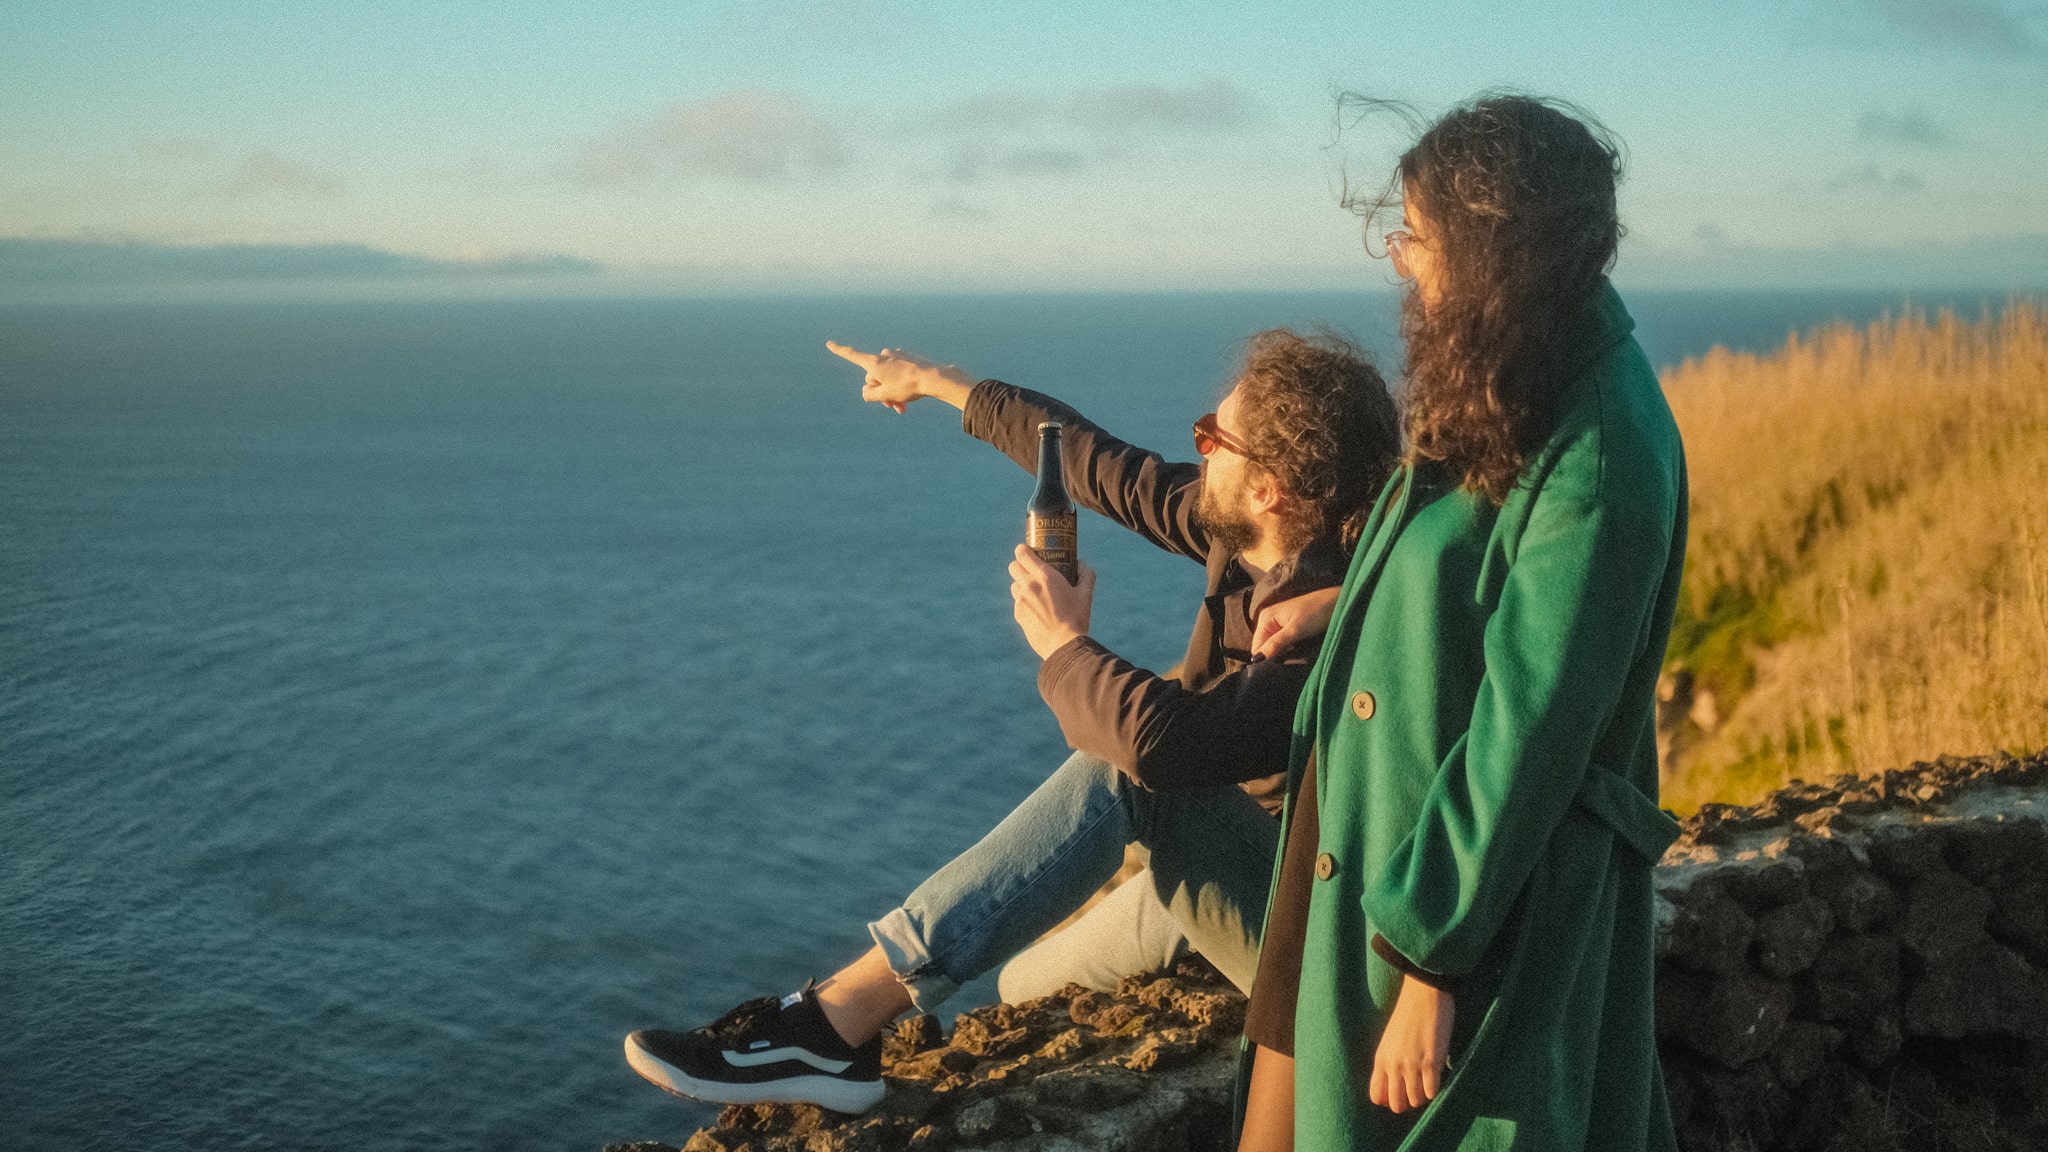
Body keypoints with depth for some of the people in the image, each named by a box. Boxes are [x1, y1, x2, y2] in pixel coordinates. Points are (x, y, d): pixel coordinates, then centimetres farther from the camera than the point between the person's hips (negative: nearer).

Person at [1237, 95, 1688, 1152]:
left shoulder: (1597, 466, -26)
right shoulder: (1528, 382, 2)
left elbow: (1527, 737, -26)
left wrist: (1430, 964, -22)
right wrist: (1350, 603, 32)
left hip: (1493, 883, -9)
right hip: (1368, 844, 9)